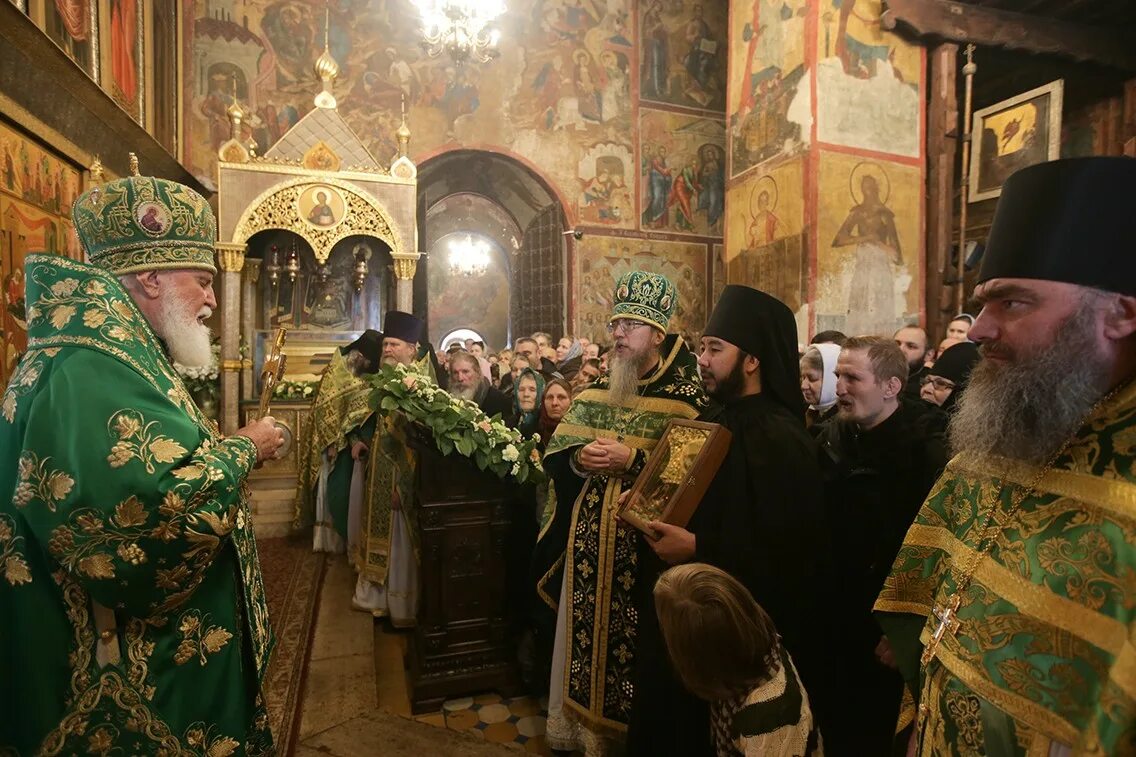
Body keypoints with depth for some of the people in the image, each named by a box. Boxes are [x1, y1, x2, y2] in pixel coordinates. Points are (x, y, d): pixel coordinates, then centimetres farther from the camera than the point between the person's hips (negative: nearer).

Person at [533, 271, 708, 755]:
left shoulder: (686, 394, -8)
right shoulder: (597, 389, 9)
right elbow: (555, 453, 9)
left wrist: (631, 459, -22)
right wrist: (579, 457, -12)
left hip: (643, 540, -5)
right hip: (588, 537, 6)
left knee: (632, 640, 6)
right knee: (583, 632, 17)